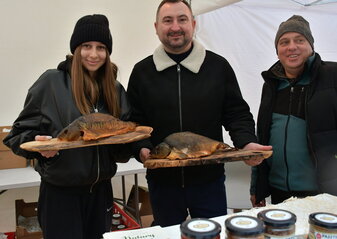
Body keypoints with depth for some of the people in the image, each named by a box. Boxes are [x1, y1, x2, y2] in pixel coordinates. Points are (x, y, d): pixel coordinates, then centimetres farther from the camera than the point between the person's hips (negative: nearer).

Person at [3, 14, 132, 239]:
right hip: (59, 192, -4)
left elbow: (125, 149, 9)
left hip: (101, 190, 5)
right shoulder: (51, 82, -9)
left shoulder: (115, 89, 4)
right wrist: (38, 143, -25)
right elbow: (21, 131, -5)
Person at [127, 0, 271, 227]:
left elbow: (237, 113, 2)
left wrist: (246, 142, -15)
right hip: (162, 181, 1)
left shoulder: (218, 66, 0)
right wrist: (141, 148, -16)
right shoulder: (142, 72, 2)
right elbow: (133, 122, 2)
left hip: (209, 178, 0)